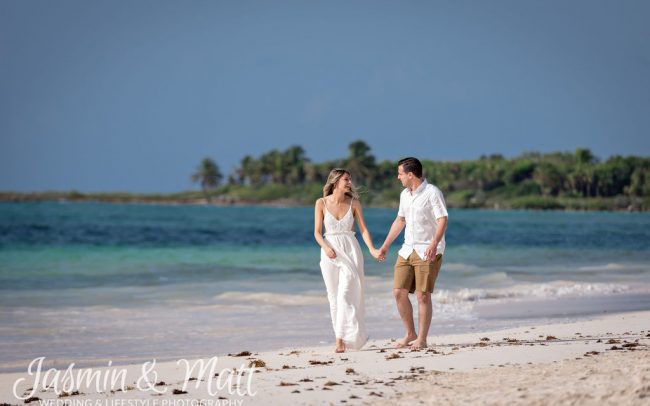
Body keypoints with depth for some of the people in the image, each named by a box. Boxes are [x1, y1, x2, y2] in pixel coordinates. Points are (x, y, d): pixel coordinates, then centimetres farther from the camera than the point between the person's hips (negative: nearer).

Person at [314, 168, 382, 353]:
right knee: (334, 297, 2)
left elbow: (363, 229, 0)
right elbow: (317, 232, 0)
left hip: (351, 251, 0)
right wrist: (326, 247, -18)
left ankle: (342, 339, -13)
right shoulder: (322, 203, -1)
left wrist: (372, 250, -15)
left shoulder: (354, 203, 1)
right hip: (330, 252, 1)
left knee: (346, 294, -12)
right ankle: (341, 337, 9)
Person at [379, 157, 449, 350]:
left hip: (427, 252, -7)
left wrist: (434, 244, -33)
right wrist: (385, 246, 25)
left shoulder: (432, 193, -10)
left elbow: (442, 220, -19)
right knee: (399, 292, 1)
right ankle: (410, 333, 15)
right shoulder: (405, 194, 13)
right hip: (407, 250, 7)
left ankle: (422, 339, 1)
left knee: (423, 295, -7)